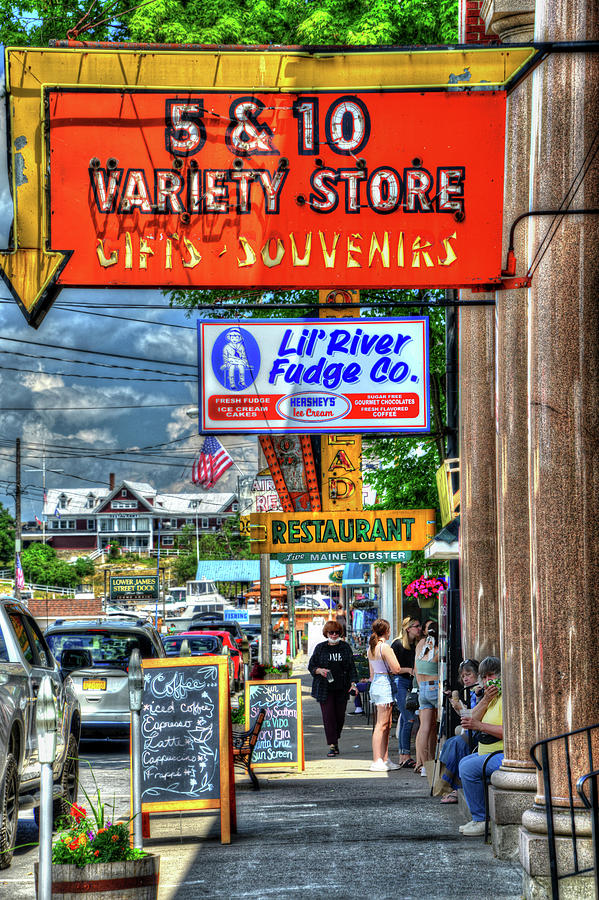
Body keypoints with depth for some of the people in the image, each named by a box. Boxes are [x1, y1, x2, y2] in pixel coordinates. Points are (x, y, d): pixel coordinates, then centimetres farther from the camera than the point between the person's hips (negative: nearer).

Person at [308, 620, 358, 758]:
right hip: (325, 688, -1)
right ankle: (332, 745, -6)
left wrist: (353, 682, -4)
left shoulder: (345, 647, 7)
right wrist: (319, 670, -12)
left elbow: (352, 667, 8)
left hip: (341, 689, 1)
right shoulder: (320, 648, 5)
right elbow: (311, 666, 9)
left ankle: (335, 739, 28)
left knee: (340, 715, 5)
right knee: (328, 716, -8)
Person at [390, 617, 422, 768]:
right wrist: (408, 670, -15)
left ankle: (402, 757, 9)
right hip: (400, 683, -7)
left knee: (404, 721, 7)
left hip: (411, 684, 7)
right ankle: (405, 757, -16)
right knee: (409, 719, -15)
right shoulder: (398, 644, -7)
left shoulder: (417, 645, 13)